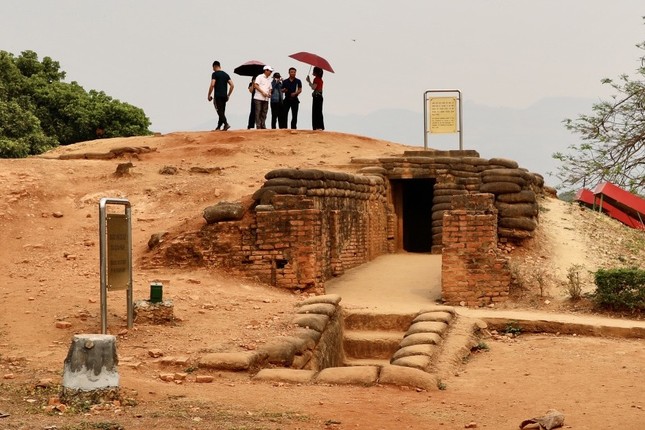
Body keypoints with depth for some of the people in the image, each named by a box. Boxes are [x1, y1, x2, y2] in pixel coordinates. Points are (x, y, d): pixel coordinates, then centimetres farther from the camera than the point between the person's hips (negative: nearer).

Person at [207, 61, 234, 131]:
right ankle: (219, 126, 17)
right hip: (224, 96, 6)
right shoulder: (226, 74, 13)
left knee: (220, 111, -8)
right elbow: (232, 85, 8)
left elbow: (212, 85, -16)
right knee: (222, 111, 11)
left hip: (218, 96, -6)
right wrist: (228, 95, 15)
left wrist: (209, 95, -7)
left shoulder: (215, 74, -6)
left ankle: (226, 124, -25)